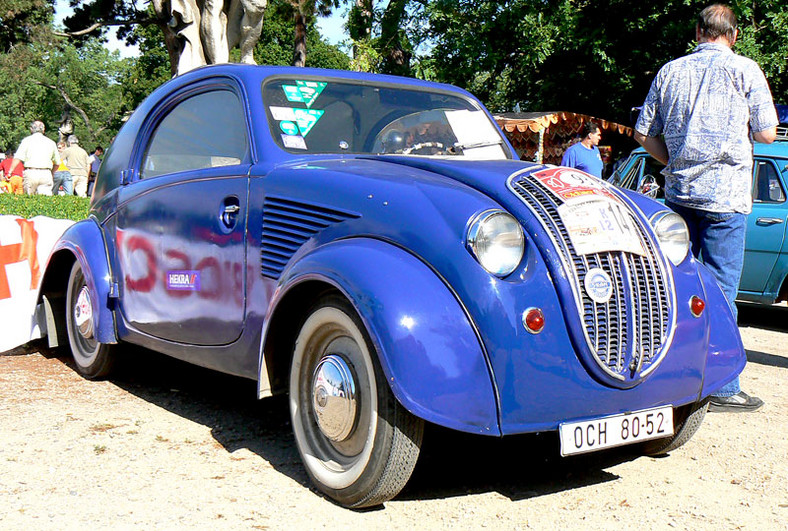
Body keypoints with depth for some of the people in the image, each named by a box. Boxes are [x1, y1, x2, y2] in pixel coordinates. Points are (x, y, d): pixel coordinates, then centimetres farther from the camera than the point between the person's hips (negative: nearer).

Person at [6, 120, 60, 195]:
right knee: (46, 196, -10)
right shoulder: (51, 142, 14)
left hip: (31, 172, -1)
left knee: (29, 196, 7)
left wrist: (10, 171, -3)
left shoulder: (27, 140, 7)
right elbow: (57, 163, 18)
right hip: (46, 173, 1)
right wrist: (52, 173, 33)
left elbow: (17, 158, -4)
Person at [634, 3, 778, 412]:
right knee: (720, 290, -2)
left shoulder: (670, 71, 9)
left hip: (678, 191, 4)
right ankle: (721, 389, 2)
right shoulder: (745, 70, -2)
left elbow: (643, 133, 10)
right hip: (725, 193, -4)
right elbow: (767, 134, -1)